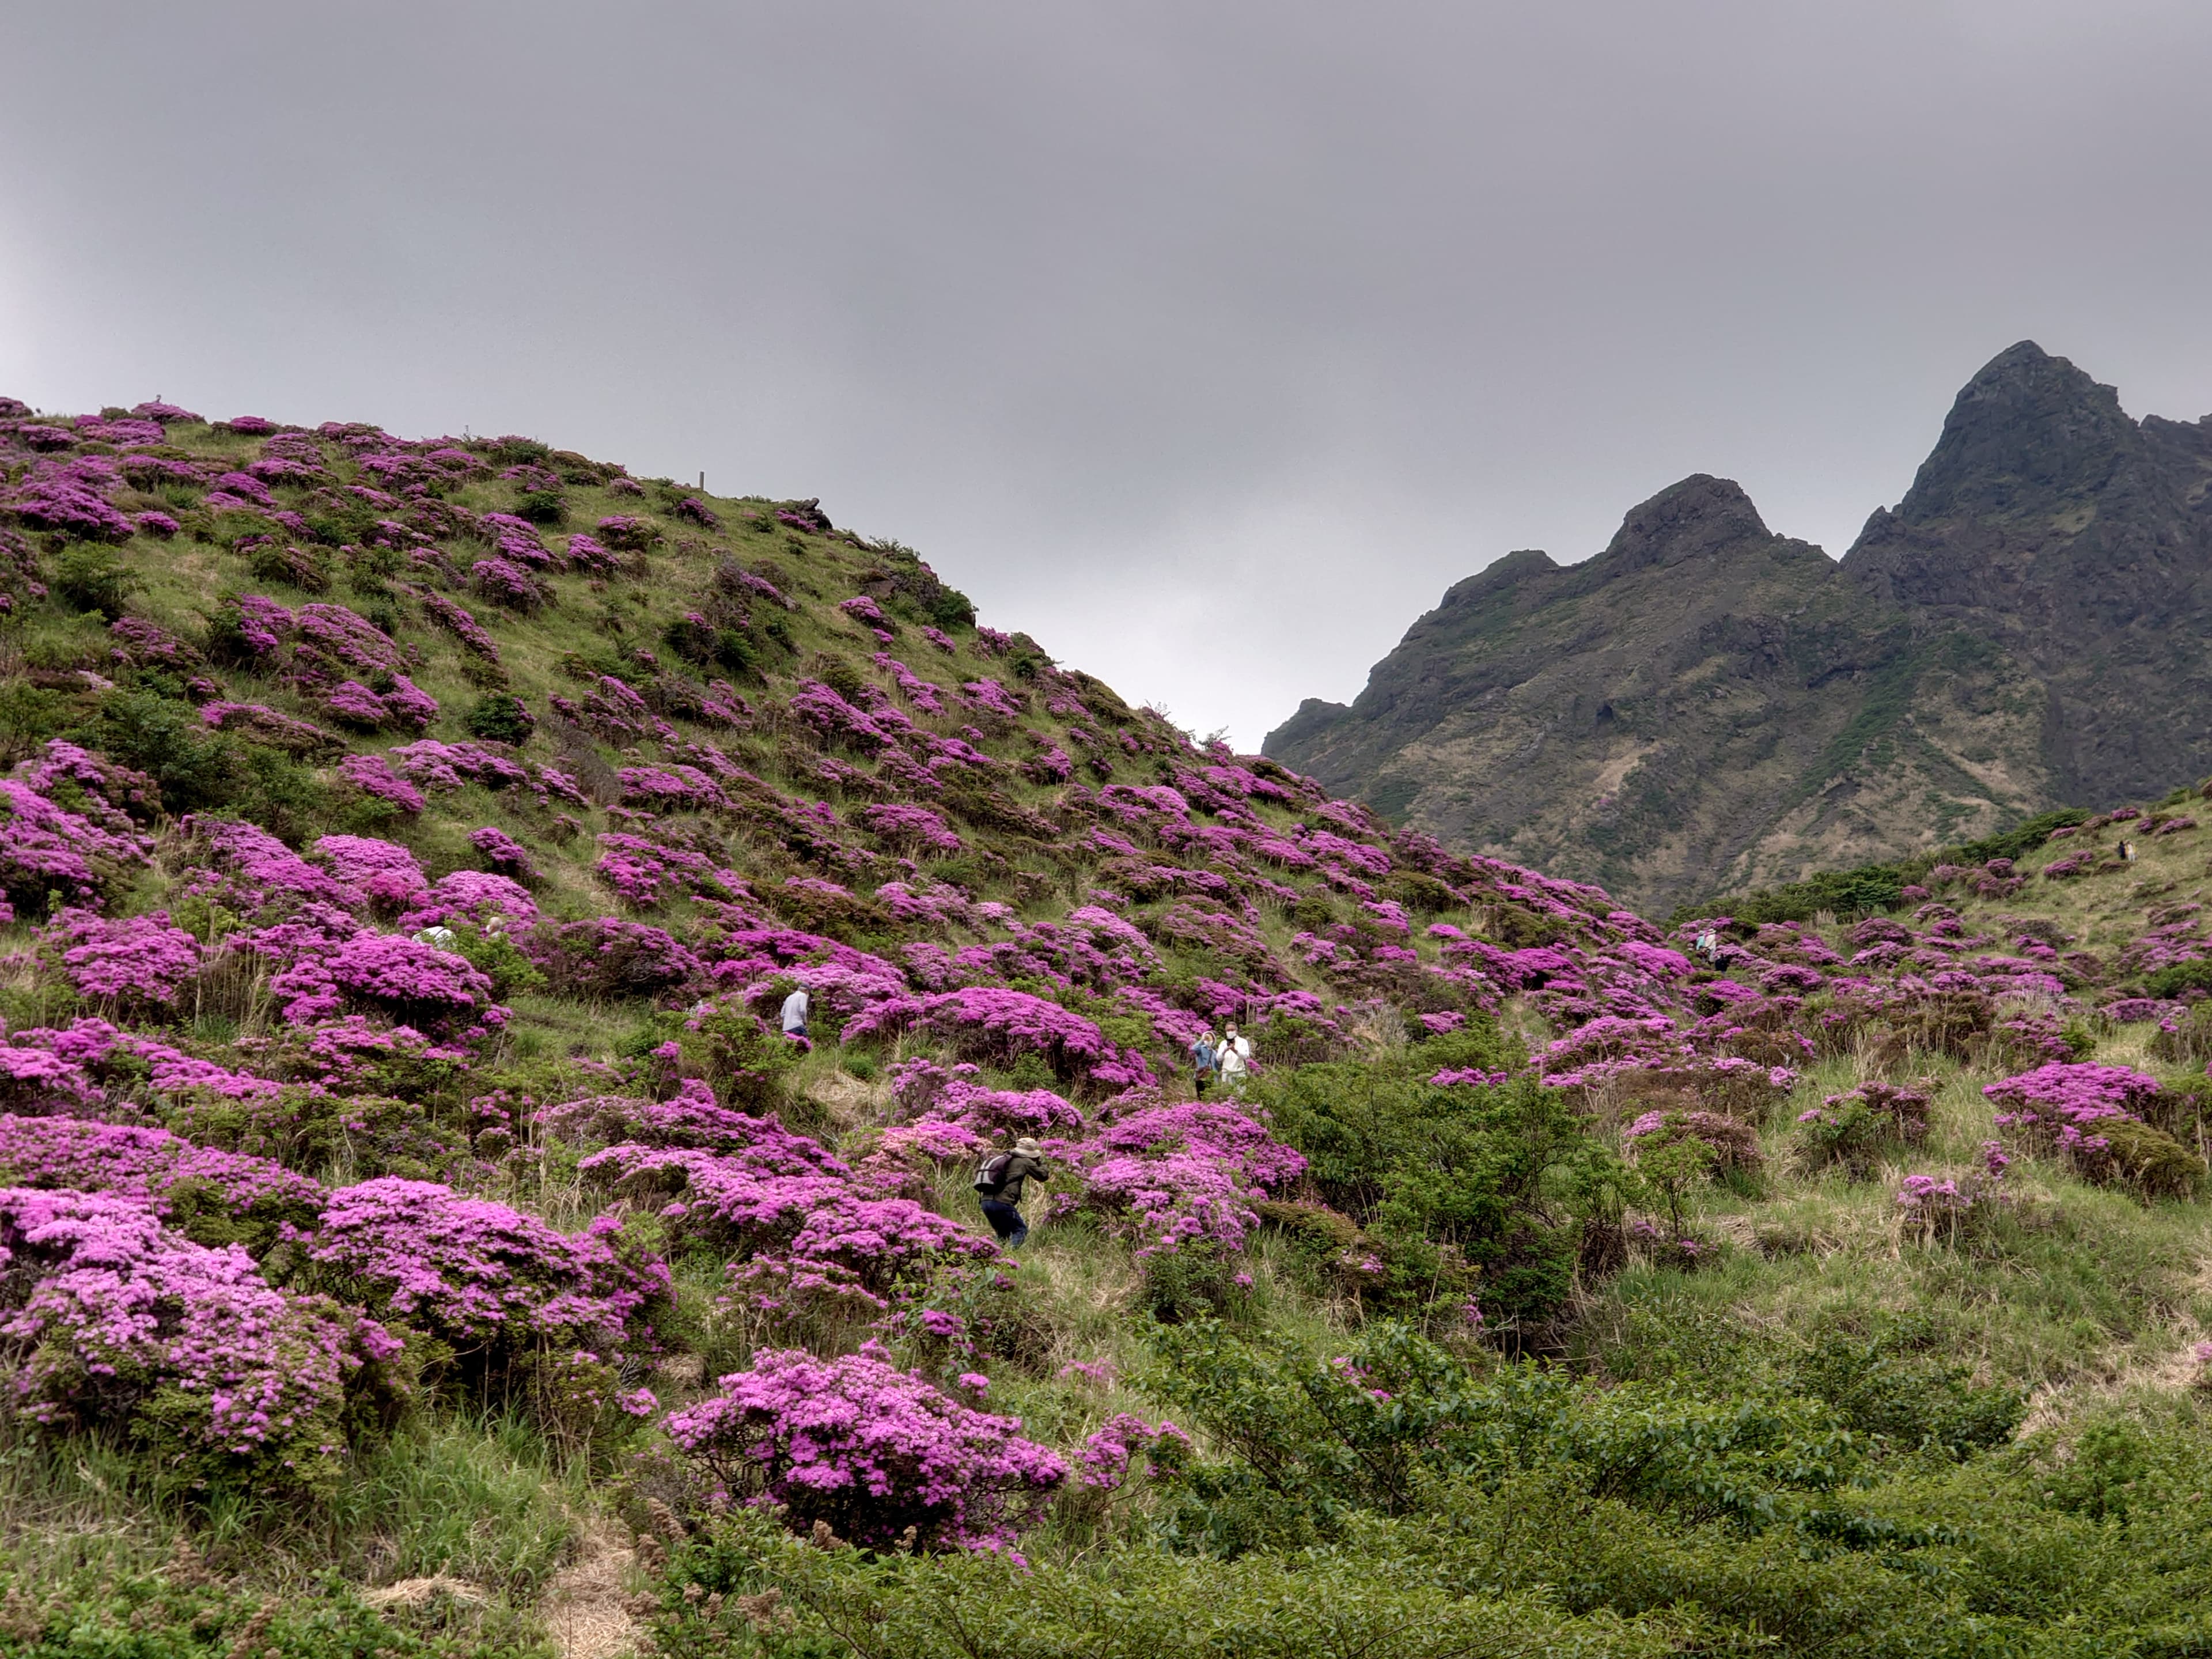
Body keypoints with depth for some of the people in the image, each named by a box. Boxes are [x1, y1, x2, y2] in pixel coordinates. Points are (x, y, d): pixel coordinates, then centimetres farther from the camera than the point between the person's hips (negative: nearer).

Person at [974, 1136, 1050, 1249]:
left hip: (986, 1201, 8)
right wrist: (1041, 1161, 25)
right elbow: (1044, 1175, 7)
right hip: (1002, 1203, -8)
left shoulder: (1004, 1158, 22)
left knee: (1002, 1234, 22)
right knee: (1021, 1230, 1)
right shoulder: (1024, 1162, 1)